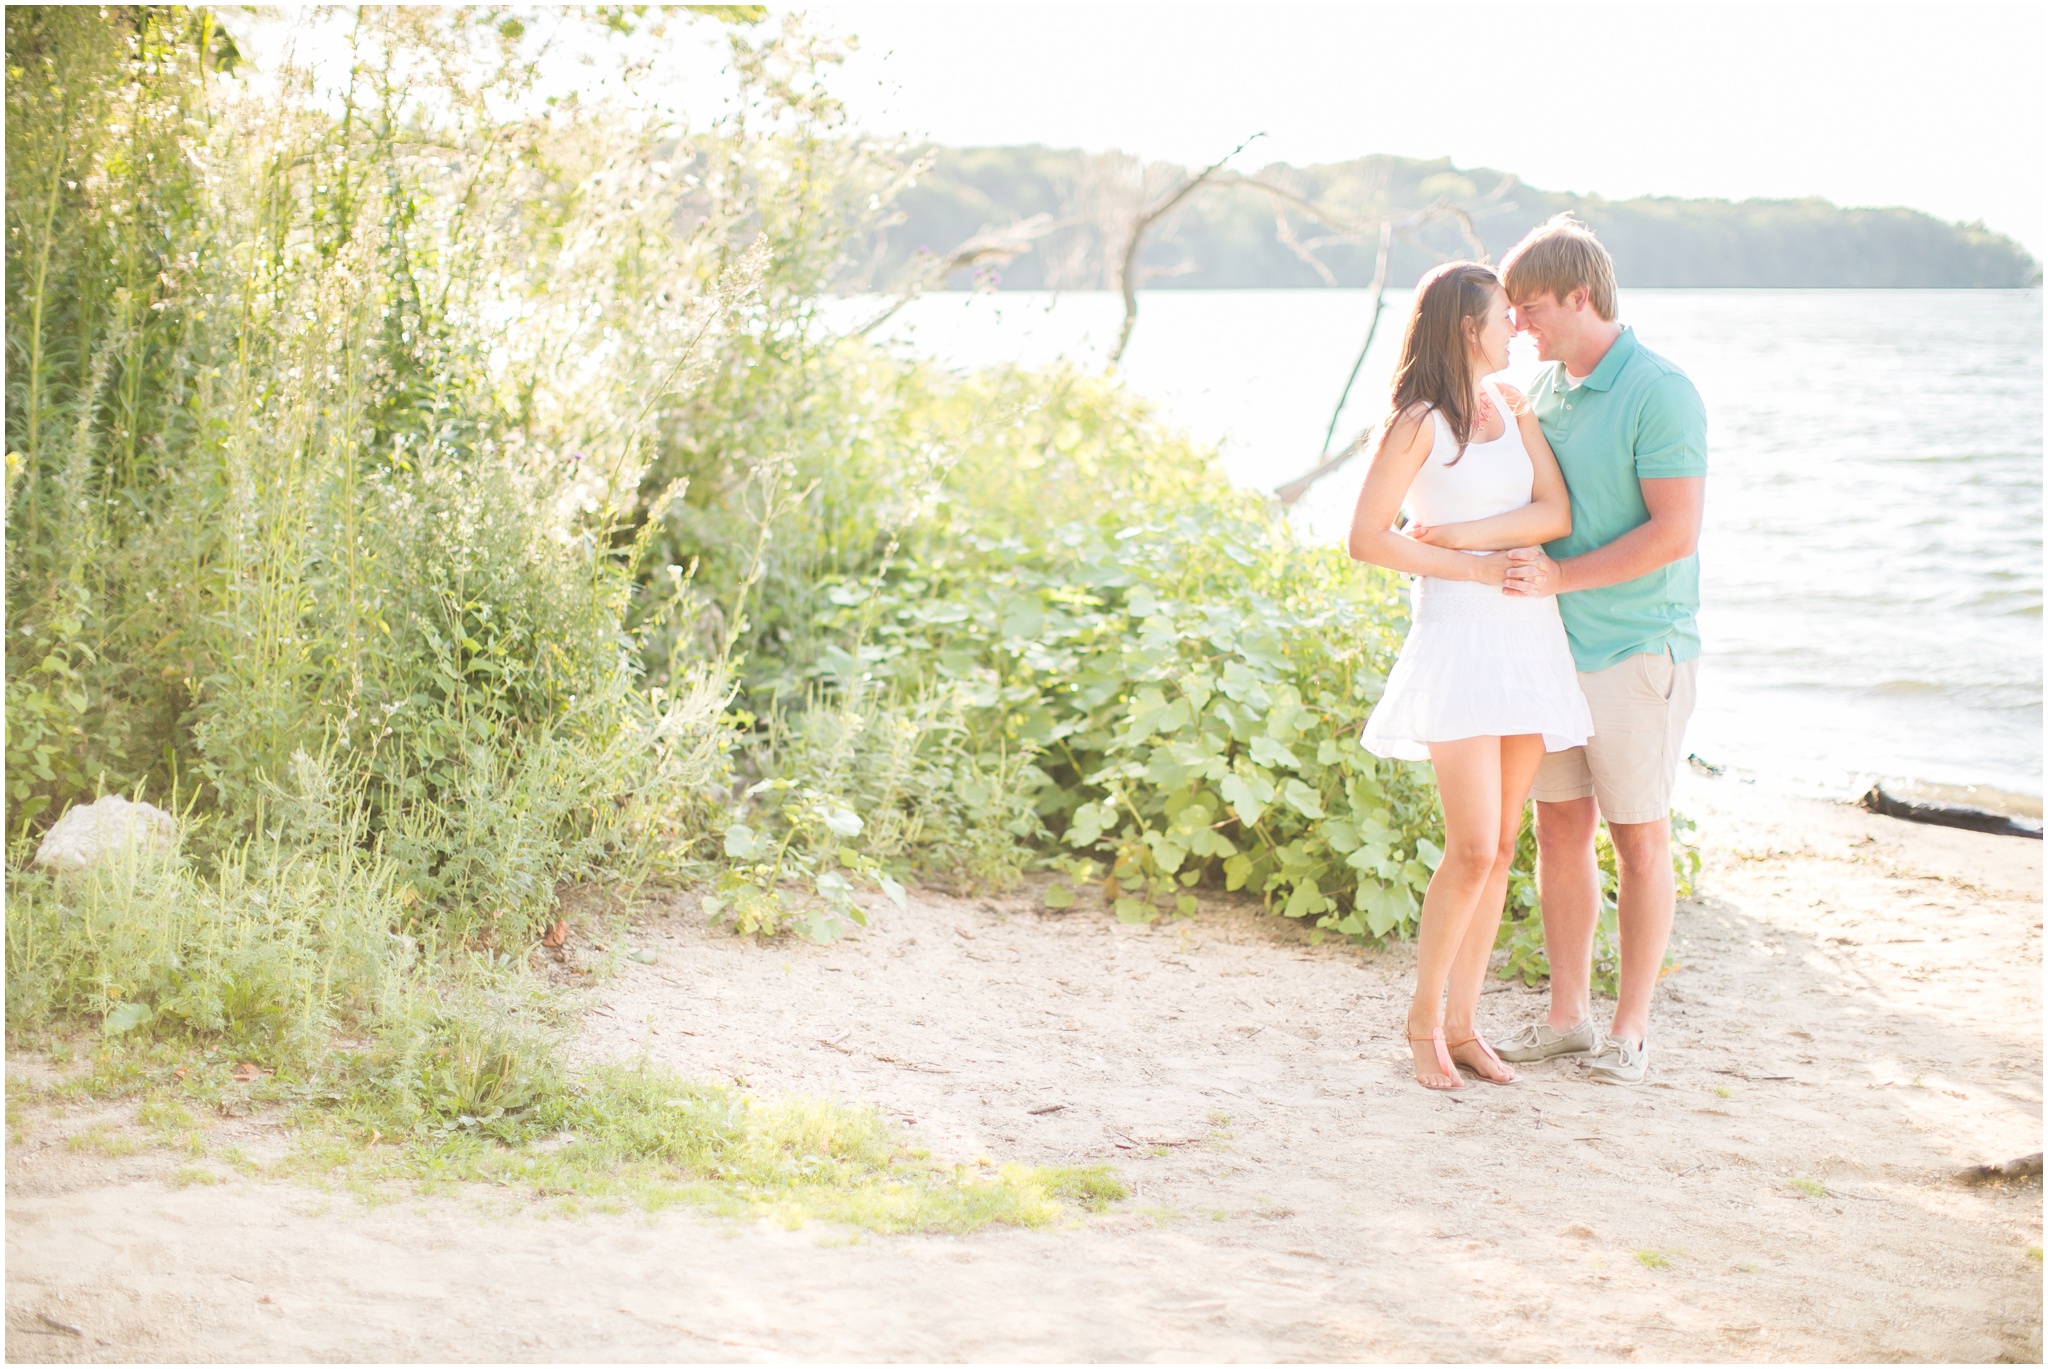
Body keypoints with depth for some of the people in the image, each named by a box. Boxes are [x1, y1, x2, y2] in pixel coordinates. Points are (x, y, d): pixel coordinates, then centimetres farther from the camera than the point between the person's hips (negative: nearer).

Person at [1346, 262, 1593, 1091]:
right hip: (1459, 639, -7)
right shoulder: (1421, 423, -6)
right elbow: (1366, 539, -11)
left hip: (1529, 634, 7)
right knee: (1472, 850, -11)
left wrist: (1460, 533, -11)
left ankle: (1461, 1023, 15)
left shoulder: (1512, 407, 13)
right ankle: (1423, 1016, 7)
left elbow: (1556, 513, 2)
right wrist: (1476, 569, -9)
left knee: (1502, 847, 7)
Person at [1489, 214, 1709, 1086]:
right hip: (1555, 645, 7)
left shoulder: (1659, 392, -15)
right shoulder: (1544, 388, 9)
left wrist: (1560, 577, -24)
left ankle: (1632, 1025, 13)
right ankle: (1567, 1014, 20)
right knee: (1558, 827, 10)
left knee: (1638, 839, 3)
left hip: (1635, 651, -7)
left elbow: (1675, 532, -20)